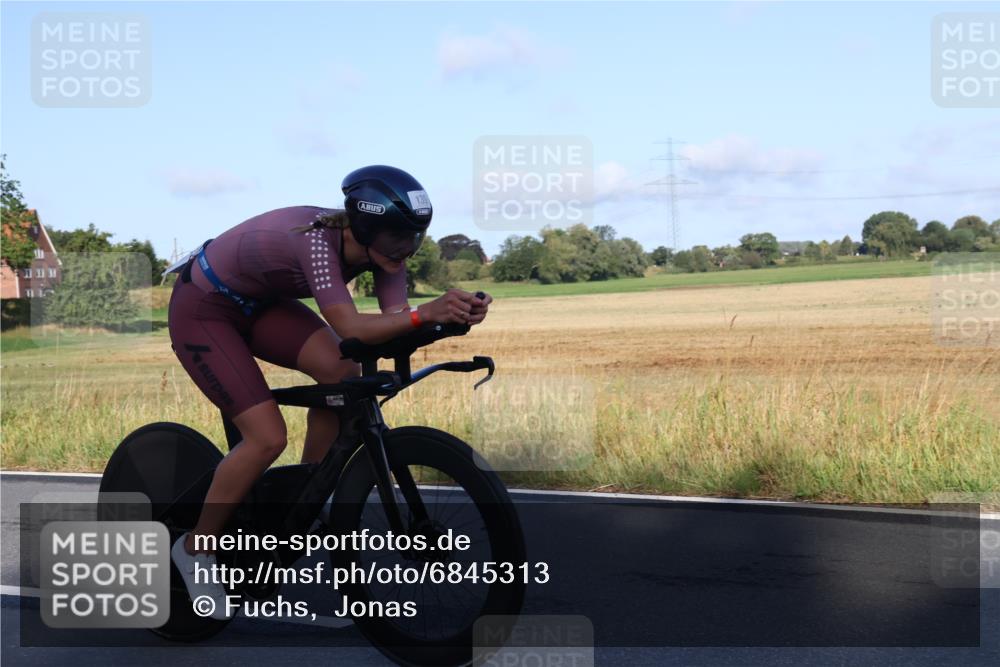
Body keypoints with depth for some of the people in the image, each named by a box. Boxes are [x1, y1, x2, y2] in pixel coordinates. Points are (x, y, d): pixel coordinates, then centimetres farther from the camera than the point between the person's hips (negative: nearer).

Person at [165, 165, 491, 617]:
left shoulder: (379, 246, -15)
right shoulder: (316, 240, -37)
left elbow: (395, 319, -22)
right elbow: (351, 329, -44)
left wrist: (453, 314, -39)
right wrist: (426, 313, -57)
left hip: (258, 303, 7)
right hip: (201, 311, -7)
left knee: (343, 373, -16)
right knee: (268, 437, -16)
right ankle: (195, 549, 4)